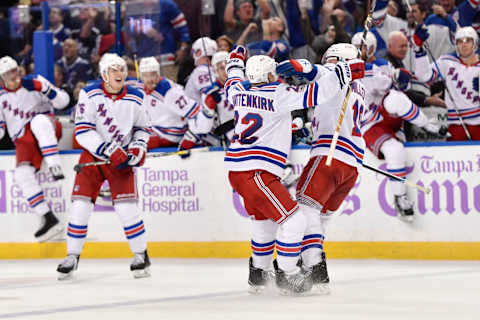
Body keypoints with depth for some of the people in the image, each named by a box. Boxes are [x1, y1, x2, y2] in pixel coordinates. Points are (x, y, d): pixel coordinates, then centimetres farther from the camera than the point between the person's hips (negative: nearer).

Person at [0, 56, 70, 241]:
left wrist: (44, 89, -24)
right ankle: (49, 219, -21)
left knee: (38, 121, -38)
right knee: (22, 174, -23)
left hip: (48, 133, -3)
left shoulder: (34, 83, -1)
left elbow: (63, 101, -8)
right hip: (24, 140, 3)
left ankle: (55, 167, -45)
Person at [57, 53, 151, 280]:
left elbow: (142, 127, 14)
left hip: (121, 158, 0)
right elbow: (82, 130, -16)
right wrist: (109, 150, -23)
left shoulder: (134, 98, -2)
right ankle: (72, 257, 7)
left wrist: (139, 147, -6)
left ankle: (141, 255, 2)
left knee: (126, 206, -12)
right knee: (81, 205, -5)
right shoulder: (90, 94, -10)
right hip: (92, 155, 0)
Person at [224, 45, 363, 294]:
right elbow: (316, 94, -15)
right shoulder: (278, 94, -10)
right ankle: (287, 274, 0)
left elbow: (233, 81, 35)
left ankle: (258, 273, 35)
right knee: (293, 220, -5)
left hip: (236, 169, 9)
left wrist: (236, 61, 54)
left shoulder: (239, 90, 10)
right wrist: (344, 73, -3)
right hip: (256, 173, -9)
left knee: (264, 220, 26)